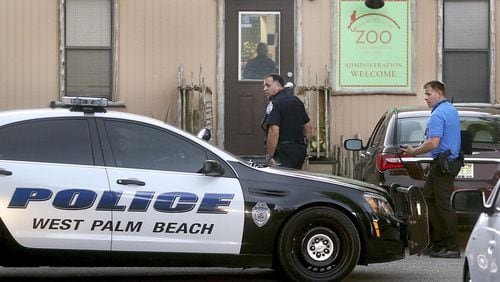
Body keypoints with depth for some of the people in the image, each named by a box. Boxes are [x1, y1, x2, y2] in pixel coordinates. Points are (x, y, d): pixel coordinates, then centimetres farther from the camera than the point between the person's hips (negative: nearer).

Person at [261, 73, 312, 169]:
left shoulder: (274, 103, -12)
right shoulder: (296, 100, 17)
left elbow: (274, 131, -22)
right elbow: (308, 126, 23)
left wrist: (269, 157, -19)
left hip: (284, 150, -9)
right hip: (300, 149, 9)